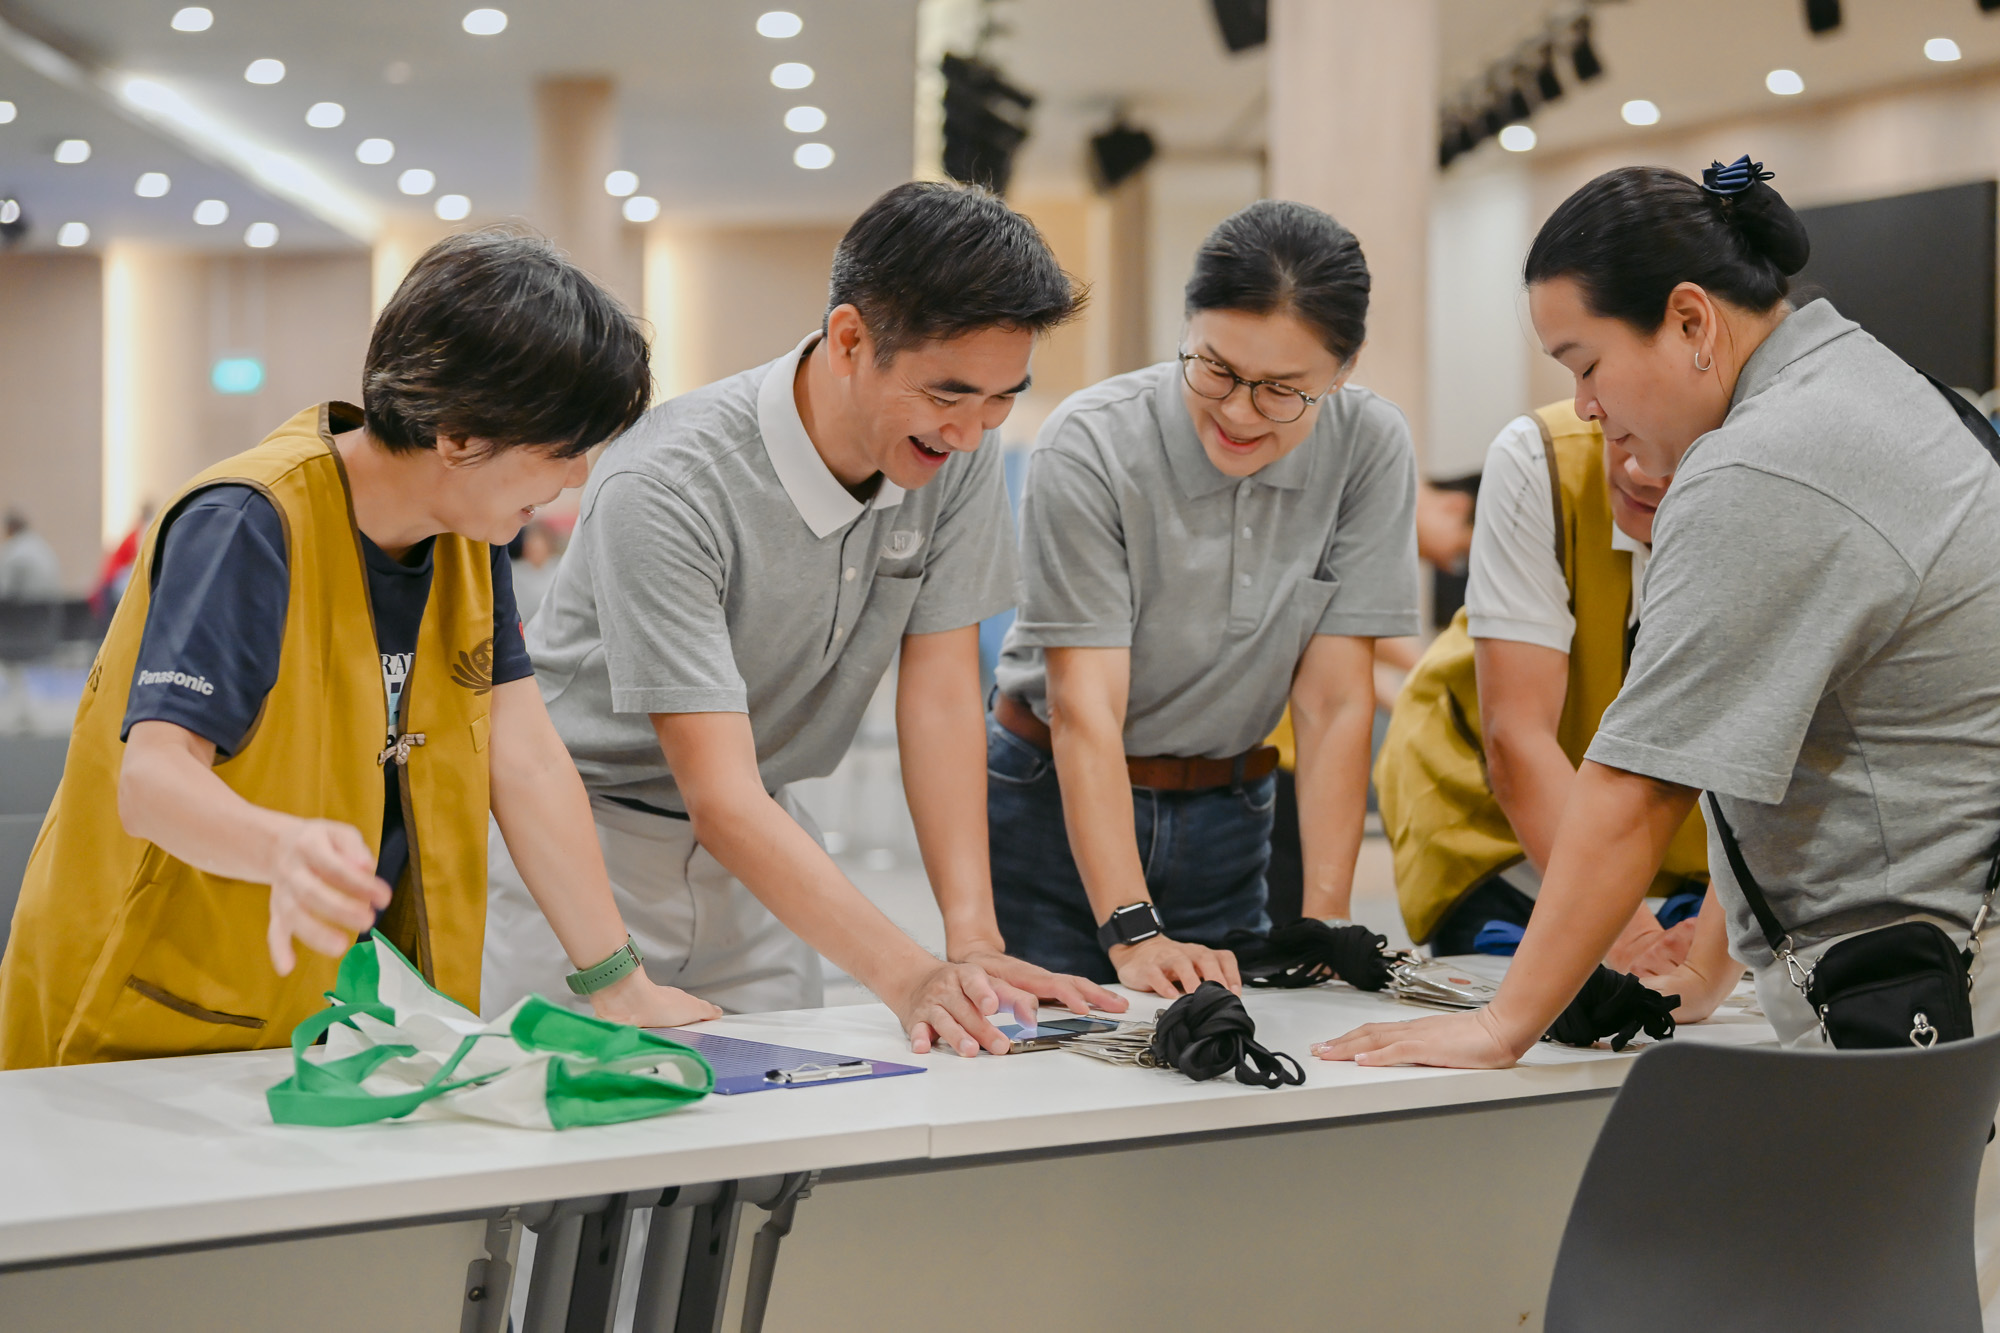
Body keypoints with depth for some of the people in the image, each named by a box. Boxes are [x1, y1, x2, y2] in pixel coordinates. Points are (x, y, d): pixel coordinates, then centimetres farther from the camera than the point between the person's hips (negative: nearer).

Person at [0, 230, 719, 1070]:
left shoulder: (470, 529, 4)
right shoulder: (247, 527, -18)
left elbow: (525, 763, 3)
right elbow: (152, 778, -27)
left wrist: (617, 988, -2)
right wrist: (287, 851, -48)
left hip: (346, 1024, 5)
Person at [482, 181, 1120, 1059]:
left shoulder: (960, 450, -11)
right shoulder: (666, 488, -29)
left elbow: (940, 690, -9)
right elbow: (719, 793, -32)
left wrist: (974, 942, -20)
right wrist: (910, 978, -41)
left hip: (758, 840, 5)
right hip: (588, 835, -5)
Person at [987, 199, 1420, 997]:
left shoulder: (1370, 448, -13)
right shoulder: (1092, 445, -21)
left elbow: (1335, 701, -12)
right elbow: (1084, 707, -24)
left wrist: (1325, 923, -20)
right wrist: (1133, 934, -33)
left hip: (1226, 818, 3)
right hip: (1057, 808, -2)